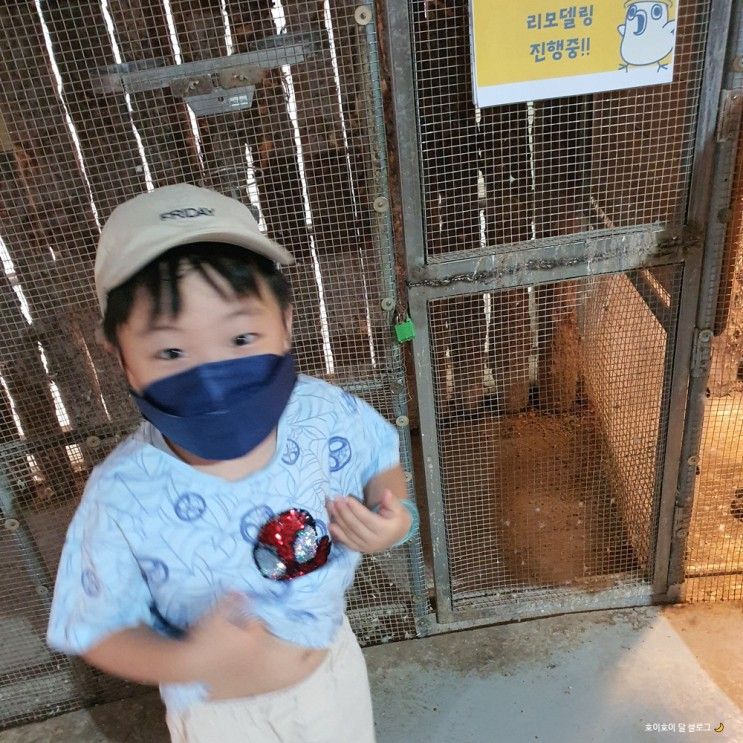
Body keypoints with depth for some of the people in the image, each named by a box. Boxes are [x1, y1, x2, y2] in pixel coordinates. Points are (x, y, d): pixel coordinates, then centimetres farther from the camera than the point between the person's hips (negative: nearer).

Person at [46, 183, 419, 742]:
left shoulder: (326, 414, -25)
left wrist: (389, 521, -24)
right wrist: (187, 661, -34)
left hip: (334, 666, 3)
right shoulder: (123, 500, -31)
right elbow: (100, 629, -16)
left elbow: (382, 462, -4)